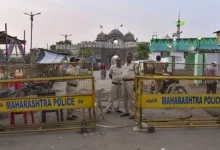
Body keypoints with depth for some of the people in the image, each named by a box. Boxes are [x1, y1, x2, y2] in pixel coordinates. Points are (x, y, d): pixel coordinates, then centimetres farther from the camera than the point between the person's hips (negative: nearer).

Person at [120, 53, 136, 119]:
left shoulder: (134, 64, -5)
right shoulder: (125, 64, 17)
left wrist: (135, 84, -16)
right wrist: (123, 81, 17)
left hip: (130, 82, -7)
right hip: (124, 82, 7)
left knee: (131, 98, -5)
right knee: (125, 97, 12)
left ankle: (132, 113, 0)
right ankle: (126, 111, 23)